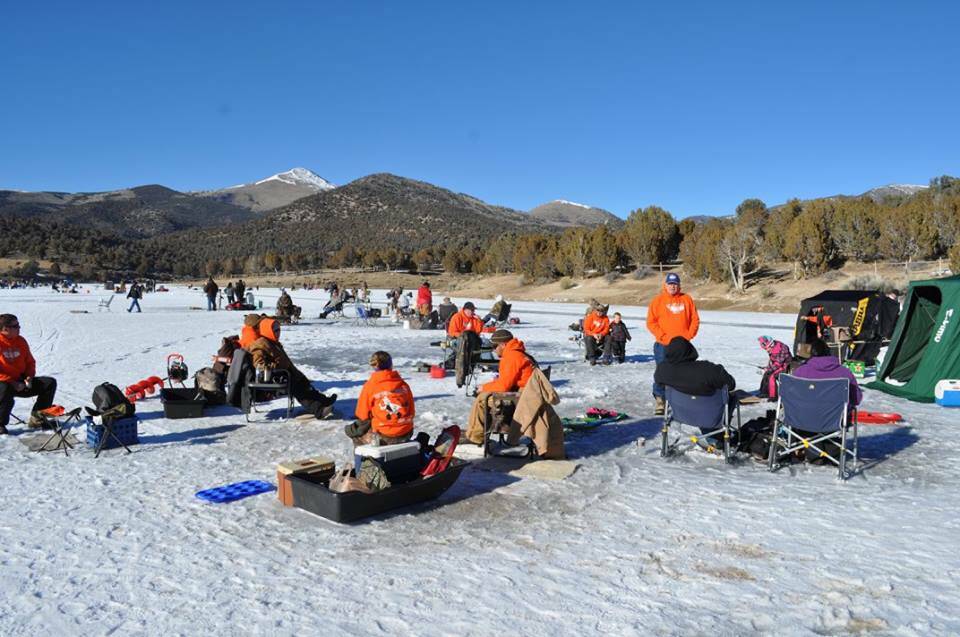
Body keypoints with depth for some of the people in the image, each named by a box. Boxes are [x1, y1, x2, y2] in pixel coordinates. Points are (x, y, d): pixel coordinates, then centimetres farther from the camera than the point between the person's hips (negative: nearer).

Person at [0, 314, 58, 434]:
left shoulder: (21, 341, 7)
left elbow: (30, 362, 17)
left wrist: (29, 376, -2)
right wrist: (12, 383, -23)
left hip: (21, 382, 7)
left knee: (50, 383, -8)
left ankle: (36, 418, -2)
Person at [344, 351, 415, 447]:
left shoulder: (369, 386, -8)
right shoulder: (403, 385, 1)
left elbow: (362, 416, -2)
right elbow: (412, 412, 9)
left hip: (383, 438, -4)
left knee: (353, 431, 21)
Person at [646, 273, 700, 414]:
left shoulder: (687, 299, 7)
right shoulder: (658, 300, 0)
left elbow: (695, 320, 7)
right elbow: (651, 323, -4)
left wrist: (688, 336, -7)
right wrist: (665, 337, -12)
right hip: (663, 345, -2)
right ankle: (660, 400, 3)